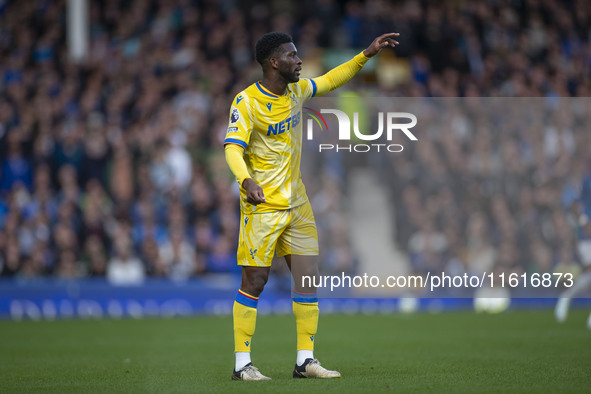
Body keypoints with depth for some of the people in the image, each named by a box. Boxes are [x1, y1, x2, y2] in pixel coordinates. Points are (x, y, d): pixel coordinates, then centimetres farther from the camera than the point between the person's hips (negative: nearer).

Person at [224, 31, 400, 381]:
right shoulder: (246, 102, -14)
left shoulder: (297, 91, 7)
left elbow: (330, 81, 25)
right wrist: (246, 181, -41)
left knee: (309, 277, 2)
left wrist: (367, 55, 18)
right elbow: (233, 149, -22)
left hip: (296, 204, 7)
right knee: (255, 281, -5)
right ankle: (242, 364, 2)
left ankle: (306, 360, 8)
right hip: (262, 205, -7)